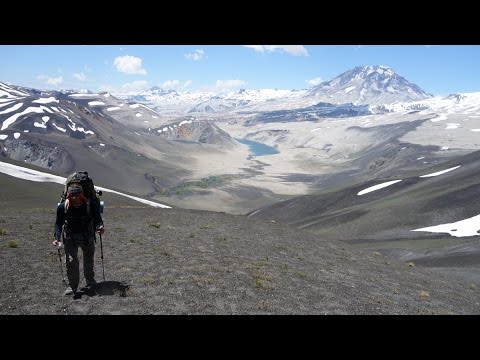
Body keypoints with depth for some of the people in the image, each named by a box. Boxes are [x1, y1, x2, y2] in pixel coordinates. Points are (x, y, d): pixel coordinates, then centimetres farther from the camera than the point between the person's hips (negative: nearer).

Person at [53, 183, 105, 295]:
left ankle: (90, 280, 42)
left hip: (87, 236, 1)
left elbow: (97, 219, -12)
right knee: (71, 261, -11)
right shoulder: (62, 207, -18)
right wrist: (57, 238, -21)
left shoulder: (90, 205, -20)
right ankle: (72, 285, 7)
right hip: (70, 237, -1)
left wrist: (100, 227, -34)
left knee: (89, 259, 18)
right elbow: (58, 223, -9)